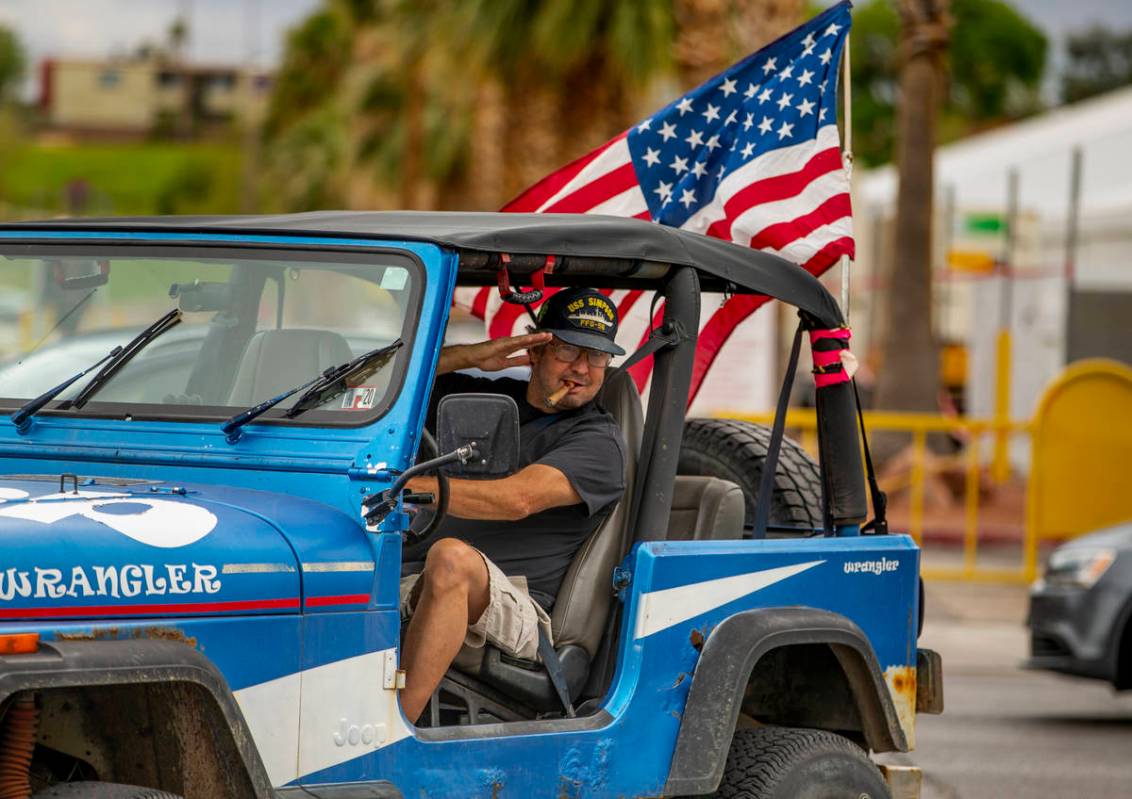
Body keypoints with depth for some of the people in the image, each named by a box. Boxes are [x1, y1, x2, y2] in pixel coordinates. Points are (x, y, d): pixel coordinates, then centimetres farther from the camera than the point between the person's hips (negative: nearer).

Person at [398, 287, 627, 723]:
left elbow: (516, 499, -19)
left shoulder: (598, 443, -2)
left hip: (519, 614, -7)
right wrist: (470, 355, -2)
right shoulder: (490, 397, 21)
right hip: (422, 591, 7)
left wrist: (401, 485, -29)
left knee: (451, 557, -38)